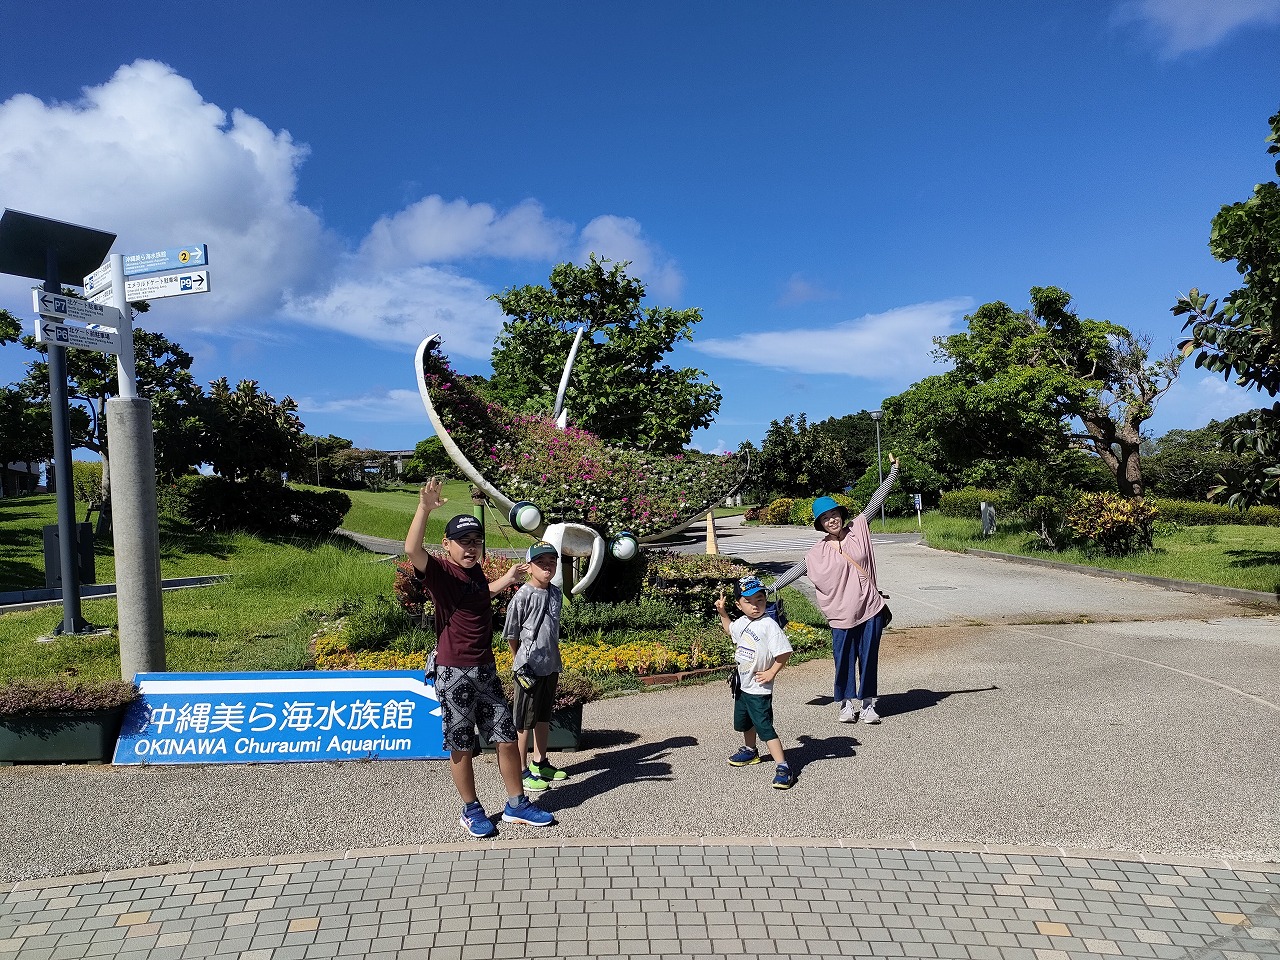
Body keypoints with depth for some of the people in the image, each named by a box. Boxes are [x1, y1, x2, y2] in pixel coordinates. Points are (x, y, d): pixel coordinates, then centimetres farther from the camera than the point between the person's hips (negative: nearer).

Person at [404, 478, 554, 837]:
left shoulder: (475, 571, 8)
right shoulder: (440, 572, -13)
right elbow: (412, 549, -35)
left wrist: (507, 579, 25)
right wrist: (424, 507, -45)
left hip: (486, 670, 7)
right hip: (454, 675, -7)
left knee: (507, 738, 11)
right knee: (461, 746, 7)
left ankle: (517, 804, 25)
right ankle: (471, 810, 25)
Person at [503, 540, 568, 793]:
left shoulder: (556, 594, 6)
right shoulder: (523, 596, -15)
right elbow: (512, 633, -8)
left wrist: (555, 658, 16)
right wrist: (521, 662, 0)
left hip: (551, 666, 7)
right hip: (529, 668, -7)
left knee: (544, 716, 19)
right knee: (524, 720, 3)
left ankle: (539, 763, 33)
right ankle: (521, 771, 13)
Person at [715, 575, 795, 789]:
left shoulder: (769, 625, -23)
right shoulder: (742, 622, 2)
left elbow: (785, 651, -26)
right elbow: (730, 629, 26)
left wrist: (771, 673, -20)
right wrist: (722, 613, 15)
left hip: (759, 690, -9)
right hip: (742, 685, 9)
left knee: (764, 728, -11)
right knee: (744, 723, 26)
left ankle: (783, 767, -6)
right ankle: (750, 751, 49)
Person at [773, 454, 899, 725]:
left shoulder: (858, 529, 0)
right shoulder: (818, 552, -2)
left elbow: (875, 501, 0)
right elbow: (795, 571, 4)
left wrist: (893, 472, -1)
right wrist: (771, 588, 2)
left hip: (870, 610, 1)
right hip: (841, 615, -1)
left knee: (869, 658, 9)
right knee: (844, 660, 7)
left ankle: (868, 704, 23)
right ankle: (846, 703, 24)